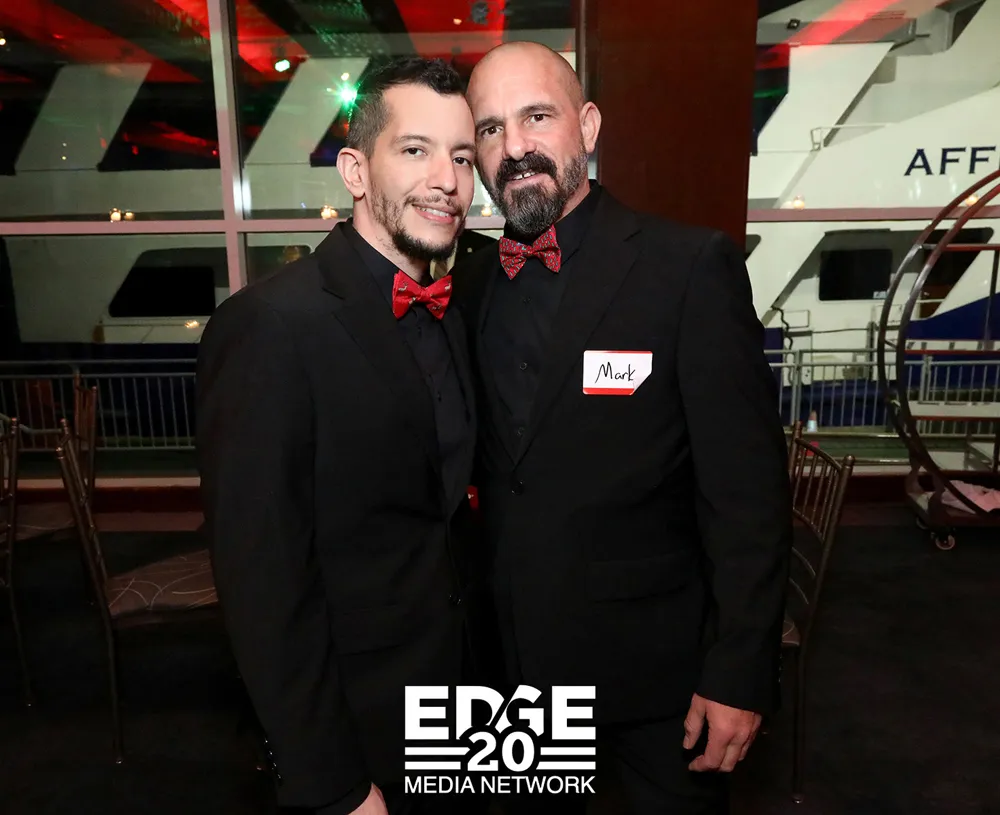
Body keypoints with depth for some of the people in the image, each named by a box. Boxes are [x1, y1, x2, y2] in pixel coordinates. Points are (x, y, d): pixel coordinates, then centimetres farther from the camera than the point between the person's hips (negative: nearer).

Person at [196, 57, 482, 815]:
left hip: (456, 692, 7)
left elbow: (447, 510, 6)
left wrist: (476, 664, 6)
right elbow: (263, 578, -22)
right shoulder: (269, 326, -23)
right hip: (355, 725, -7)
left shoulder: (448, 317, 1)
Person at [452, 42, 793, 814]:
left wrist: (741, 673, -14)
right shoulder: (471, 283, 1)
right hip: (515, 648, 5)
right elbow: (482, 465, 5)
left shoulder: (692, 266, -15)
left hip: (656, 654, -4)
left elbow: (747, 490, -16)